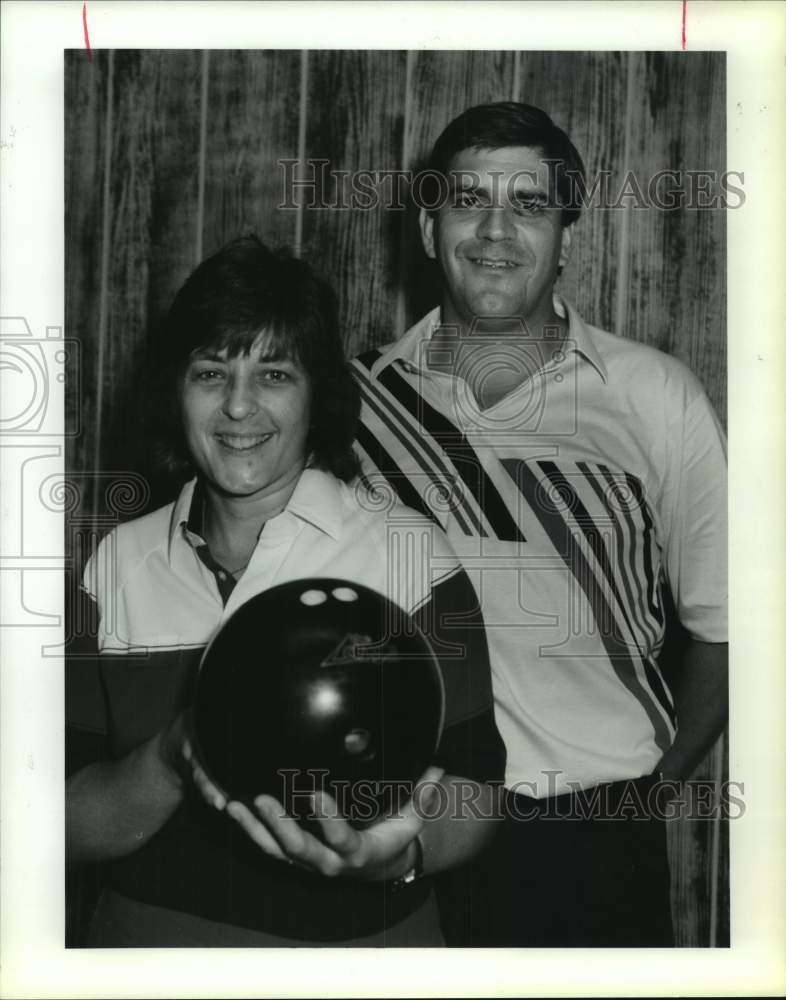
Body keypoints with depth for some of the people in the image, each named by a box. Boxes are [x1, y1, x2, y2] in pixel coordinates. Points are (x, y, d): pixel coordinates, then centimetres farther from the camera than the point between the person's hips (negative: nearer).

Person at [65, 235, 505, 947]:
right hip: (147, 940, 2)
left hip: (361, 942, -1)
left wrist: (400, 851, -26)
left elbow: (475, 791, -7)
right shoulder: (119, 562, -2)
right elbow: (69, 832, -4)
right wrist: (173, 760, -21)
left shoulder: (409, 552, -8)